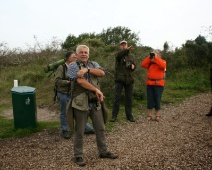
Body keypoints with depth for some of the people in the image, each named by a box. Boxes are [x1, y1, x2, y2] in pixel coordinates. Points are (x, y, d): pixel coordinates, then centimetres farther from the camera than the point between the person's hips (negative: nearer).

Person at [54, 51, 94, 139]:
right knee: (64, 113, 8)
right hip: (64, 94, -5)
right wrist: (69, 82, -21)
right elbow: (57, 81, -19)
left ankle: (87, 128, 20)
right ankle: (64, 131, 24)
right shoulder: (61, 68, -11)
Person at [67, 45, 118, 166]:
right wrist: (97, 90, -15)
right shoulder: (73, 66, -2)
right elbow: (81, 81, -16)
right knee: (79, 131, 4)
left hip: (95, 102, 5)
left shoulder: (94, 64, 14)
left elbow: (102, 73, -7)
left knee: (100, 128, 13)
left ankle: (104, 151, 28)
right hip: (81, 103, -5)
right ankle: (78, 155, 17)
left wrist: (87, 69, -18)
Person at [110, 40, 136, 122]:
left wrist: (133, 66, -3)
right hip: (119, 79, -5)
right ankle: (114, 115, 1)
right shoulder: (119, 55, 1)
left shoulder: (130, 56, 18)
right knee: (117, 97, -5)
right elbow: (119, 55, -25)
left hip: (129, 80, 5)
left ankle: (129, 115, 15)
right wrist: (127, 50, -44)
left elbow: (134, 67, 23)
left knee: (129, 98, 7)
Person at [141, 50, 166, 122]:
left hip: (158, 84, -3)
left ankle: (157, 115, 13)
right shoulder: (150, 62, 13)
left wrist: (156, 58, -16)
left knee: (157, 100, 2)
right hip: (149, 84, 3)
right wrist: (149, 57, -5)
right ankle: (149, 115, 12)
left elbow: (162, 65, -20)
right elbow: (143, 64, -2)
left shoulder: (163, 62, 4)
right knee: (150, 100, 4)